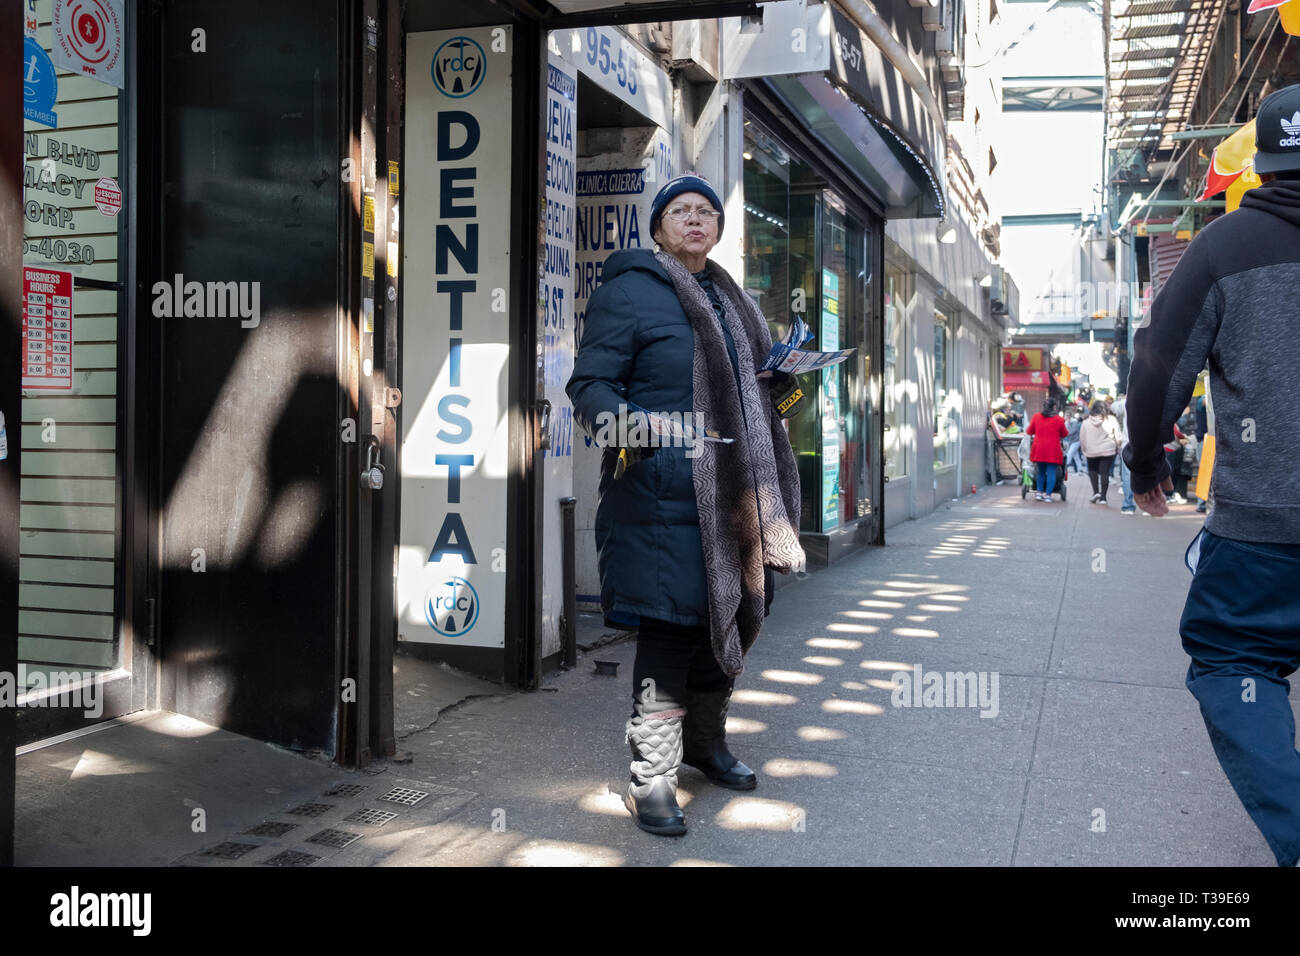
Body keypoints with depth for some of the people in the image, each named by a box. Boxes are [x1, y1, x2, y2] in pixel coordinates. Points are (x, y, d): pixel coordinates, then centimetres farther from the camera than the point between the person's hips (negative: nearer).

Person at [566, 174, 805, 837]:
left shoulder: (726, 297, 21)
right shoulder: (630, 291, -5)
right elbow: (590, 382, -11)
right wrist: (617, 423, -29)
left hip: (731, 490, 8)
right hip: (663, 492, -8)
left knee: (732, 614, 14)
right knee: (669, 625, -8)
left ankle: (705, 741, 35)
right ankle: (651, 777, 6)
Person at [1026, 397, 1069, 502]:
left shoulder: (1036, 417, 5)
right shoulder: (1059, 420, 0)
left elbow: (1029, 431, 13)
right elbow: (1064, 435, 10)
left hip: (1038, 449, 3)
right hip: (1053, 450, -3)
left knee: (1041, 471, 16)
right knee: (1051, 472, 0)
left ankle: (1038, 492, 9)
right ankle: (1047, 494, -6)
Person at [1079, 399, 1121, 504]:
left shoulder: (1087, 421, -4)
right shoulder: (1111, 420, -7)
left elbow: (1082, 438, 2)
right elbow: (1118, 437, -5)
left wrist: (1084, 449, 14)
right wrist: (1117, 447, 9)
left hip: (1091, 451, 1)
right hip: (1107, 450, -1)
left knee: (1092, 470, 20)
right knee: (1105, 472, 4)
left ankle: (1096, 491, 3)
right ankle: (1103, 497, 3)